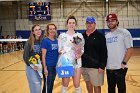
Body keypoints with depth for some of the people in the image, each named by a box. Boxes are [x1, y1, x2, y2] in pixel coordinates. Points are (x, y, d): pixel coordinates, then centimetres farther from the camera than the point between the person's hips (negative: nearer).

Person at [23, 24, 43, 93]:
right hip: (31, 67, -4)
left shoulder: (42, 41, 0)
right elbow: (25, 56, -10)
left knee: (39, 86, 13)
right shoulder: (29, 42, -12)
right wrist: (31, 65, -17)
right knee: (35, 86, -6)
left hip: (40, 66, 4)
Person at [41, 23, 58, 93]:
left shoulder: (56, 41, 6)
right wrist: (45, 68, -18)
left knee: (51, 85, 18)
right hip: (48, 66, -6)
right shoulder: (45, 40, -12)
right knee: (47, 85, 3)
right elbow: (43, 56, -14)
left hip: (55, 66, 6)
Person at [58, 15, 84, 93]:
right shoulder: (62, 36, 3)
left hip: (76, 62, 1)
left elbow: (82, 49, 9)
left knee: (77, 85, 3)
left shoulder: (79, 35, 7)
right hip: (65, 62, -1)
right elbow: (59, 50, 6)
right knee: (65, 85, 3)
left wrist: (80, 53, -10)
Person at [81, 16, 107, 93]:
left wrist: (102, 66, -15)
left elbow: (104, 52, -10)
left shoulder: (100, 36, -6)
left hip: (95, 66, -5)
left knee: (96, 85, 3)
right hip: (84, 65, 5)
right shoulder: (82, 36, 8)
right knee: (88, 82, 17)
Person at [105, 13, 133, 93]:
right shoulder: (106, 36, 11)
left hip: (120, 68, -5)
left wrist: (124, 63, -15)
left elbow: (130, 49, -10)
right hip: (109, 68, 5)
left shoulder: (124, 32, -6)